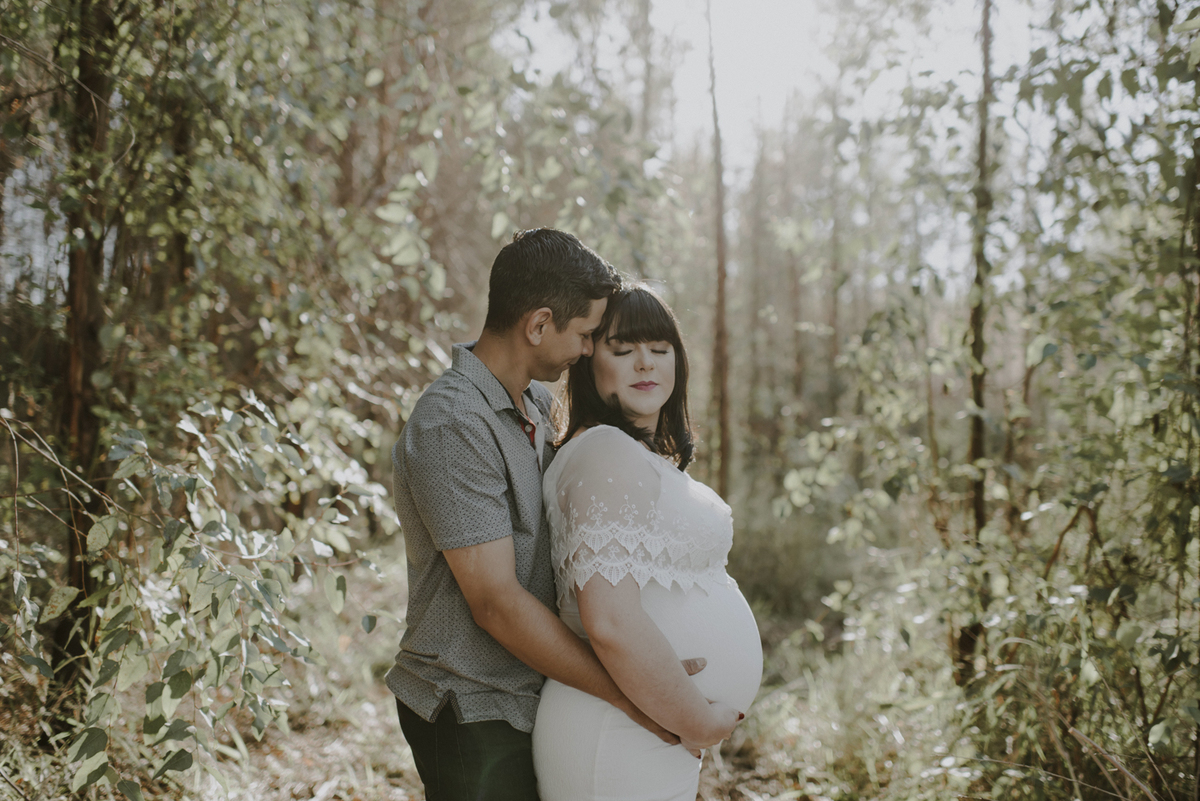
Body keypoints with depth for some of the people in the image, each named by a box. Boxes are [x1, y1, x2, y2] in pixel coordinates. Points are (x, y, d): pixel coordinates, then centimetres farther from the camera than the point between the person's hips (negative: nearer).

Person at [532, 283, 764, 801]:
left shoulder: (647, 455, 14)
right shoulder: (608, 455, -19)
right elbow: (611, 624, -28)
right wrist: (700, 722, -18)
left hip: (659, 736, 10)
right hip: (619, 748, -10)